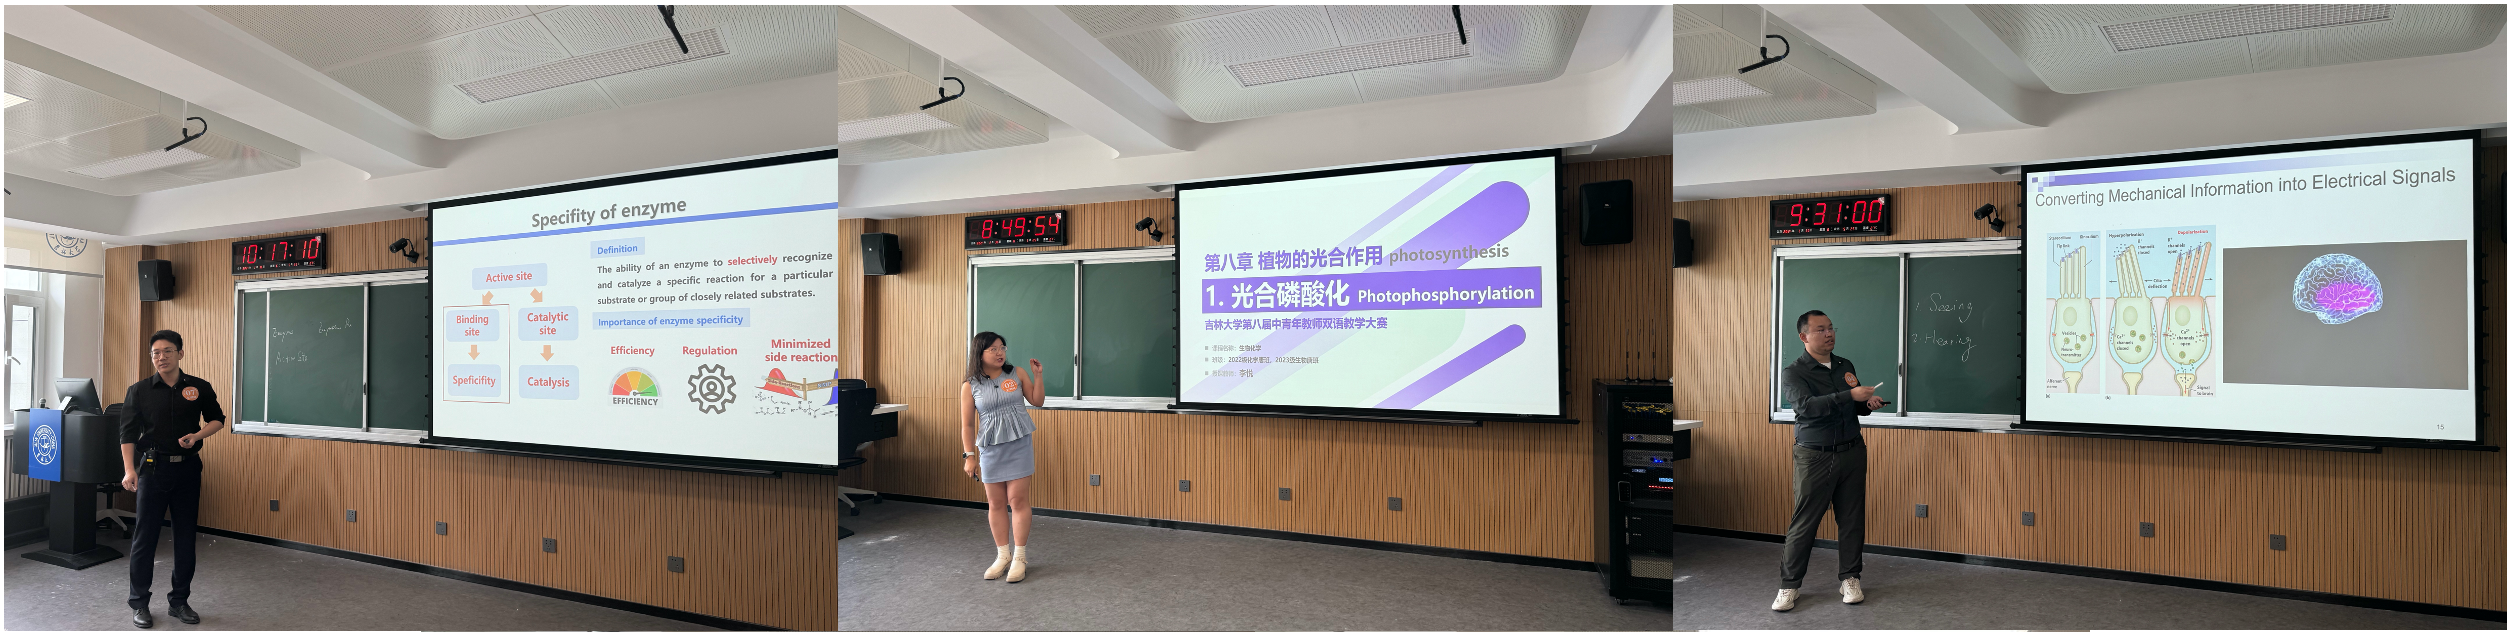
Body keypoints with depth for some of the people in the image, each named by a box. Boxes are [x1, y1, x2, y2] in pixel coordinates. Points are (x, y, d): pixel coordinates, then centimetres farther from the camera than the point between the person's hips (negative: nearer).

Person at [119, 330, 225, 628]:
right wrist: (129, 470, -12)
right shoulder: (139, 391, 1)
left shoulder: (199, 388, 3)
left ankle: (179, 600, 18)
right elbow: (128, 432, -2)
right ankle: (139, 603, 12)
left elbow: (218, 420, 13)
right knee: (144, 535, 0)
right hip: (153, 468, -1)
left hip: (188, 468, 1)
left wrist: (197, 435, -8)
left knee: (185, 536, 7)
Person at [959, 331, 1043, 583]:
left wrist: (1038, 376, -2)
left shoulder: (1017, 374, 3)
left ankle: (1019, 558, 6)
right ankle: (1003, 556, 20)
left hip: (1019, 446, -1)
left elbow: (1037, 401, 9)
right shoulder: (970, 386, 1)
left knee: (1017, 500, -3)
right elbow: (967, 425, 2)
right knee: (995, 504, 7)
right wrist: (969, 456, -2)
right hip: (990, 449, 1)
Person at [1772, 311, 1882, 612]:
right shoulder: (1793, 373, -7)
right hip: (1814, 456, -5)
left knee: (1852, 518, 7)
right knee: (1804, 521, -3)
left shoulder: (1846, 366, 13)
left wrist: (1868, 404, 0)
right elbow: (1807, 406, -25)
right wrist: (1851, 395, -32)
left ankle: (1850, 578, 21)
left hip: (1852, 452, 5)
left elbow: (1853, 407, 23)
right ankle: (1789, 585, 5)